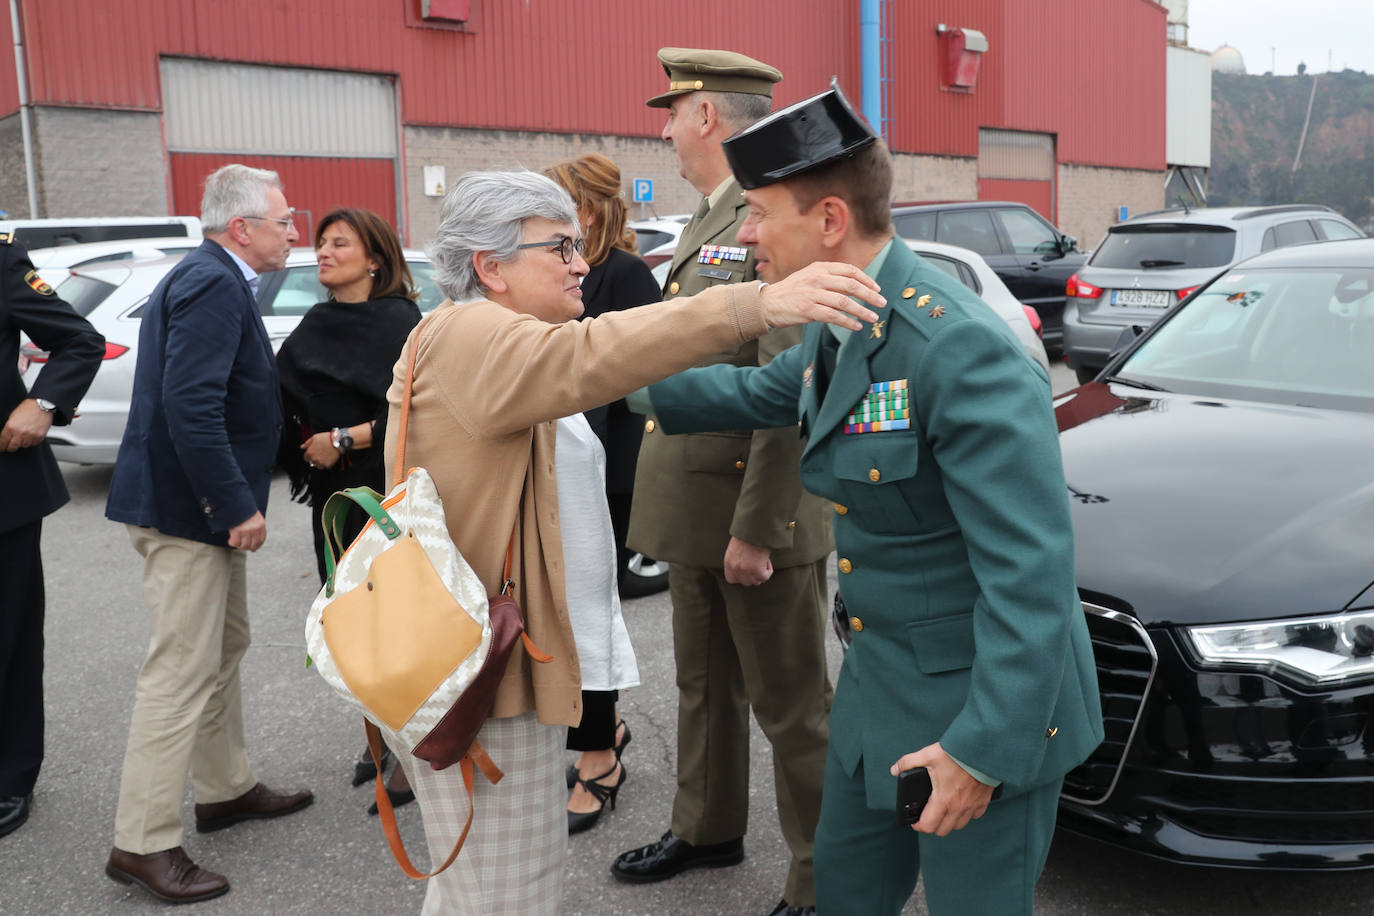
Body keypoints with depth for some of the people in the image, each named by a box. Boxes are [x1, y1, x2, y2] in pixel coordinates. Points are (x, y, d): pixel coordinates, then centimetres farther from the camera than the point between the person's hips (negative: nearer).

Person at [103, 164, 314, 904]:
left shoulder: (211, 278, 14)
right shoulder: (213, 284, -18)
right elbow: (190, 405, -27)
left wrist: (236, 501, 14)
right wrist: (238, 506, -24)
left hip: (206, 506, 11)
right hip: (188, 508, -11)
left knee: (224, 648, 21)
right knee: (183, 672, -4)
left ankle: (226, 788, 36)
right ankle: (144, 843, 6)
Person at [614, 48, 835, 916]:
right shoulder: (709, 220, 14)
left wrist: (756, 527, -23)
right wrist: (672, 504, 16)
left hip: (759, 515, -9)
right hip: (696, 505, 10)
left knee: (790, 705, 5)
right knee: (706, 684, 23)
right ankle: (707, 829, 43)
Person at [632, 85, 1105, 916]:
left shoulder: (963, 351, -27)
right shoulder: (839, 330, 2)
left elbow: (1031, 570, -28)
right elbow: (762, 394, 24)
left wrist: (986, 747, -27)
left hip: (983, 707, -9)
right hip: (881, 688, 9)